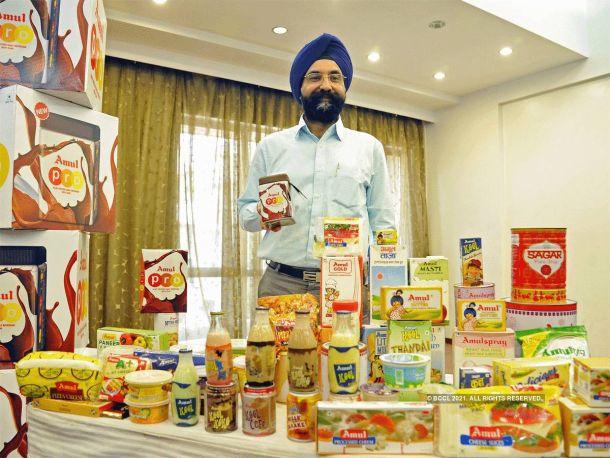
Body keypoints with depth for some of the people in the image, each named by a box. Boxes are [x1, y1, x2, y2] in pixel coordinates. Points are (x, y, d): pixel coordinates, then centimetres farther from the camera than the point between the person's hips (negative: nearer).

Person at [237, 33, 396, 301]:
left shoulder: (369, 147, 11)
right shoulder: (271, 146, 12)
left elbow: (383, 223, 8)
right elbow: (245, 212, 14)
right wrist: (261, 214, -10)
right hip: (281, 283, 1)